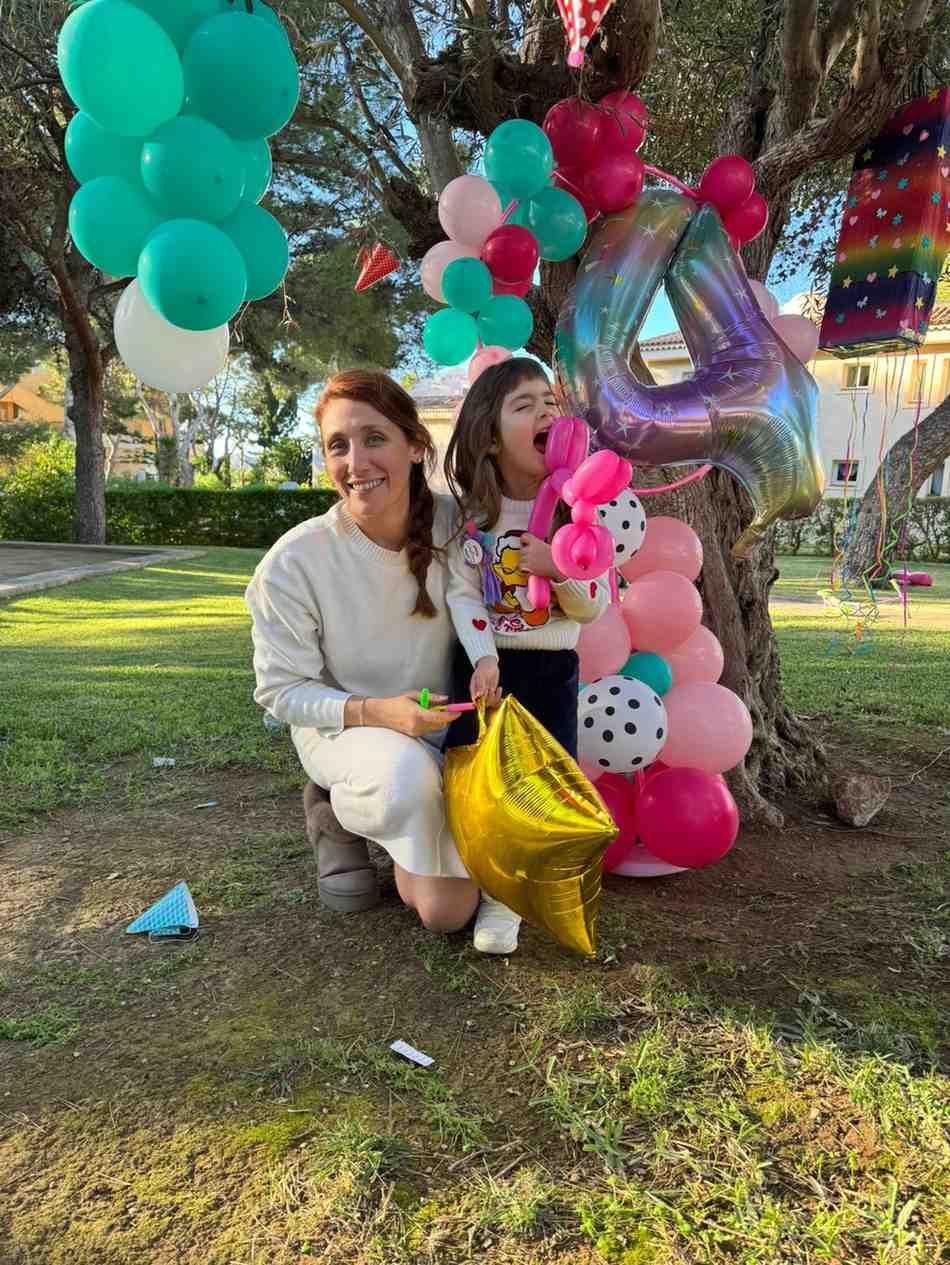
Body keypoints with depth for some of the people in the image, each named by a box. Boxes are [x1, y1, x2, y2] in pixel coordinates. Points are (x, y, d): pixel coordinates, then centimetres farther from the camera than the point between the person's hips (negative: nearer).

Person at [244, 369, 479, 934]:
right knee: (405, 773, -38)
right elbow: (281, 690, -13)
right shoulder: (294, 562, -22)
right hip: (342, 728, -2)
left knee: (452, 910, -6)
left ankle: (354, 809, 23)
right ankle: (338, 814, 0)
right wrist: (374, 713, -28)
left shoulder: (455, 524, -15)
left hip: (443, 726, 3)